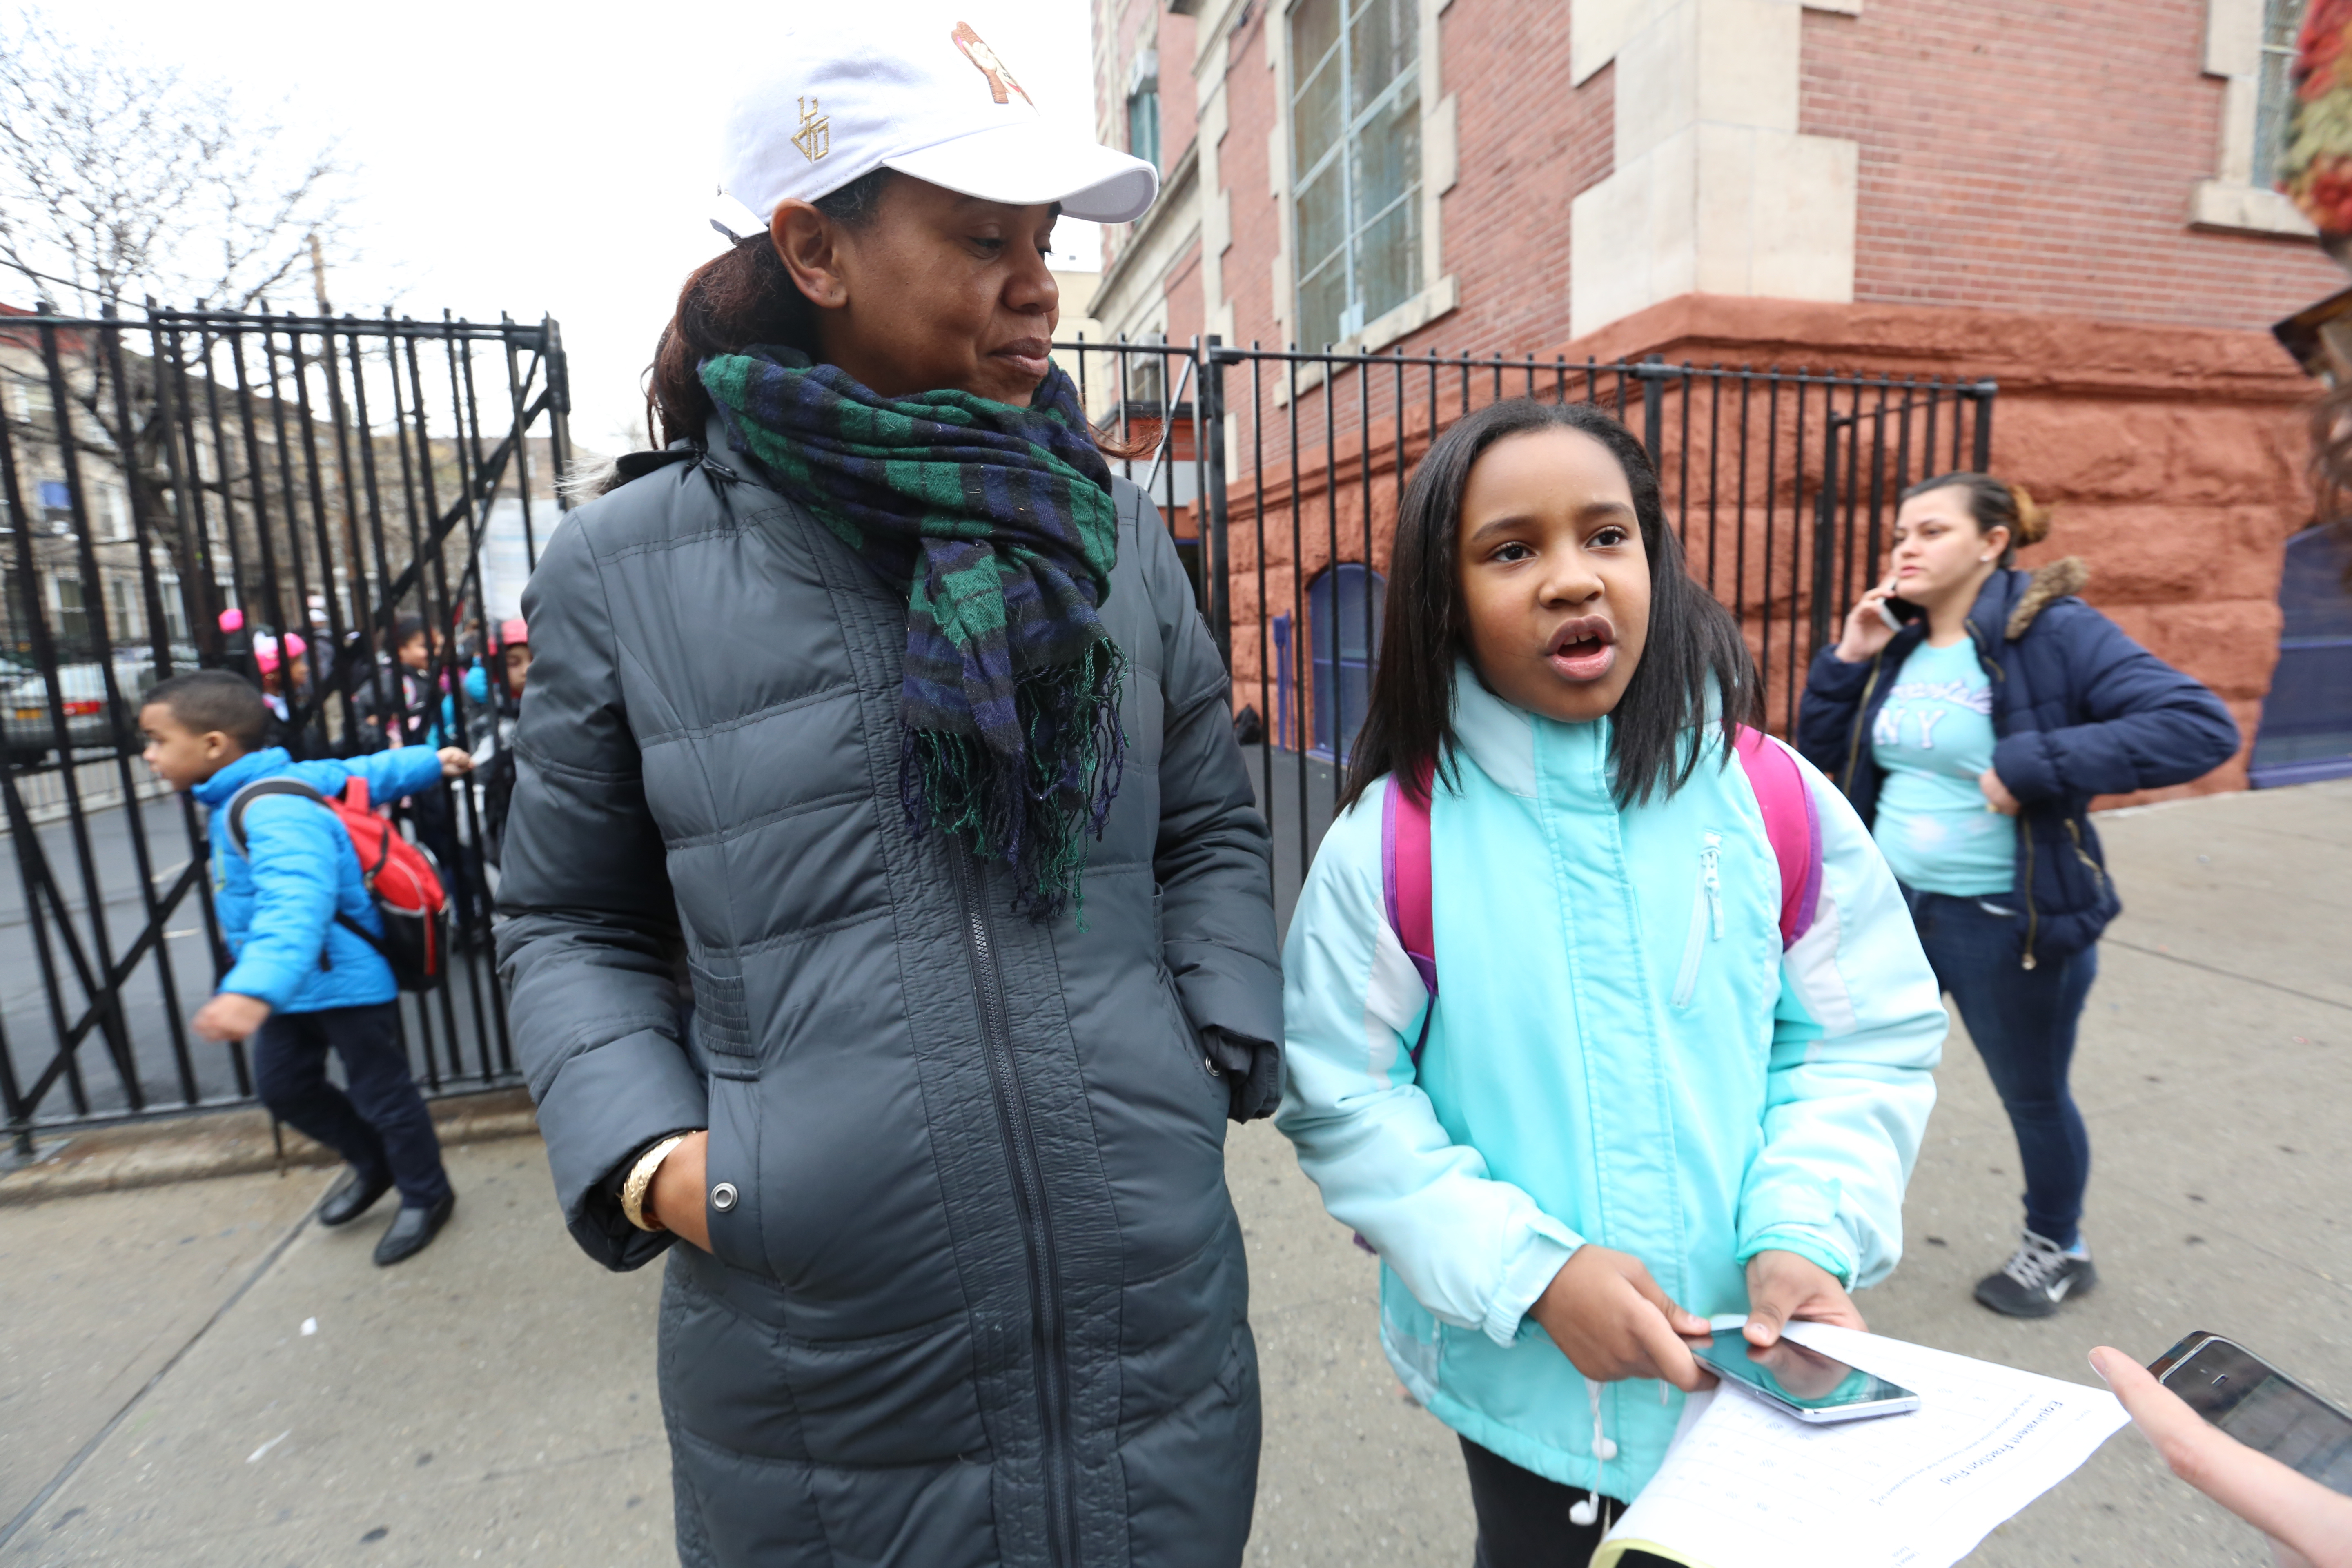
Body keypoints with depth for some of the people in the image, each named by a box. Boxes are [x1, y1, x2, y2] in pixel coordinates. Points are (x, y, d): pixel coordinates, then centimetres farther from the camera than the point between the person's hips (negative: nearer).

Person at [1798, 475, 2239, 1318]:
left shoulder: (2055, 632, -14)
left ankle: (2057, 1249, 45)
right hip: (1893, 907, 5)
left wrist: (2035, 766, -30)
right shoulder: (1898, 644, 3)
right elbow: (1825, 761, 6)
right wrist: (1847, 662, -7)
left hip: (2009, 925, -4)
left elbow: (2204, 726, -22)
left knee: (2033, 1096, 18)